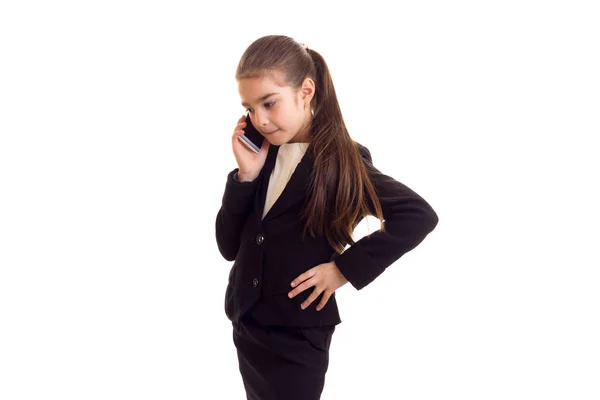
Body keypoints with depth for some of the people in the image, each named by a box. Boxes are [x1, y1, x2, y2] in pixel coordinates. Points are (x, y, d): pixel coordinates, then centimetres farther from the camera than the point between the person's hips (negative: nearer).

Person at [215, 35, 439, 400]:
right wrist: (246, 176, -12)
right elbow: (229, 247, 0)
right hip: (245, 328, 6)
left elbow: (420, 215, -19)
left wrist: (345, 268, -18)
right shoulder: (262, 158, 1)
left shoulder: (341, 163, -12)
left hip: (297, 339, -5)